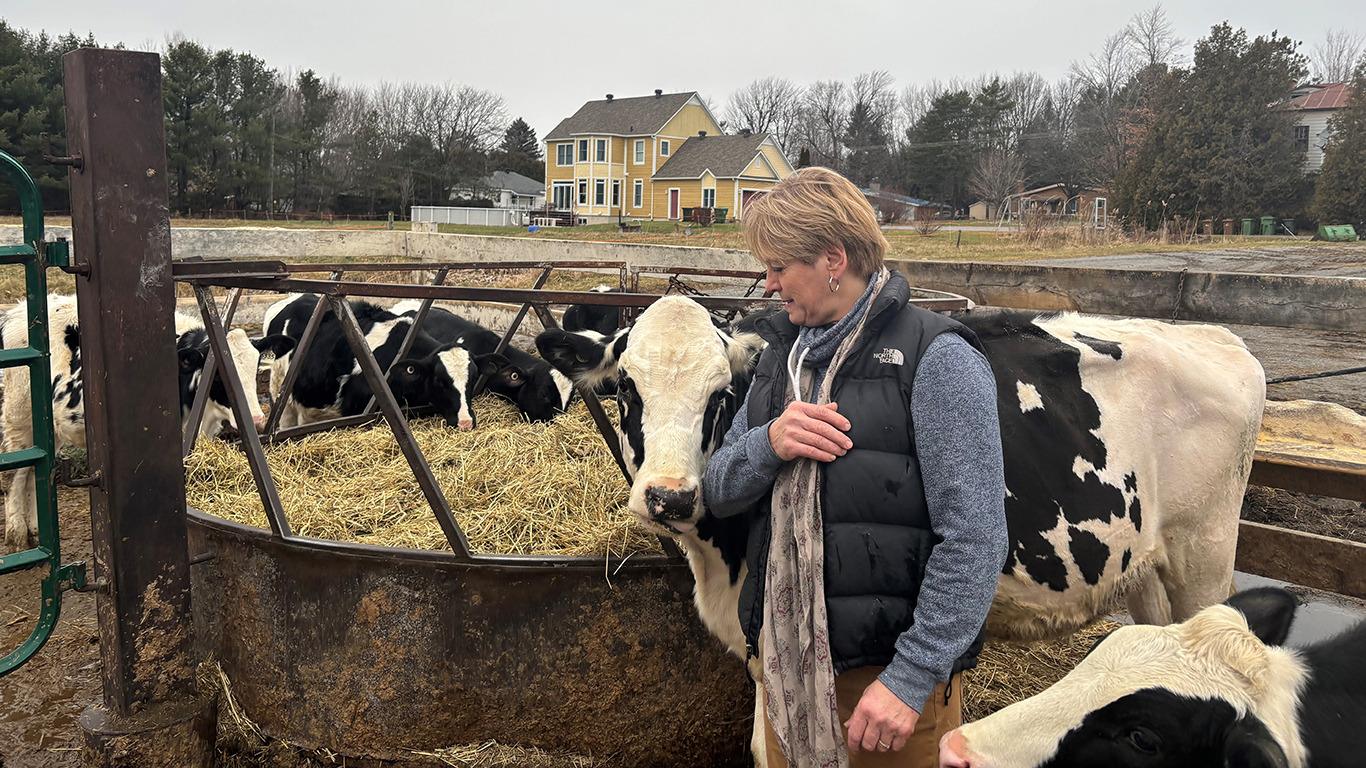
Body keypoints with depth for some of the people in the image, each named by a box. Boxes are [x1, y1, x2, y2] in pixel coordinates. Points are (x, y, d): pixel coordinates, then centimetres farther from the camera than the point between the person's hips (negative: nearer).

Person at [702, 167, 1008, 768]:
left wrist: (911, 678, -20)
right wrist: (769, 445, -12)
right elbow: (717, 493, 8)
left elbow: (975, 538, -17)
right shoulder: (784, 357, 11)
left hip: (890, 678, -6)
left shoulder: (937, 360, -12)